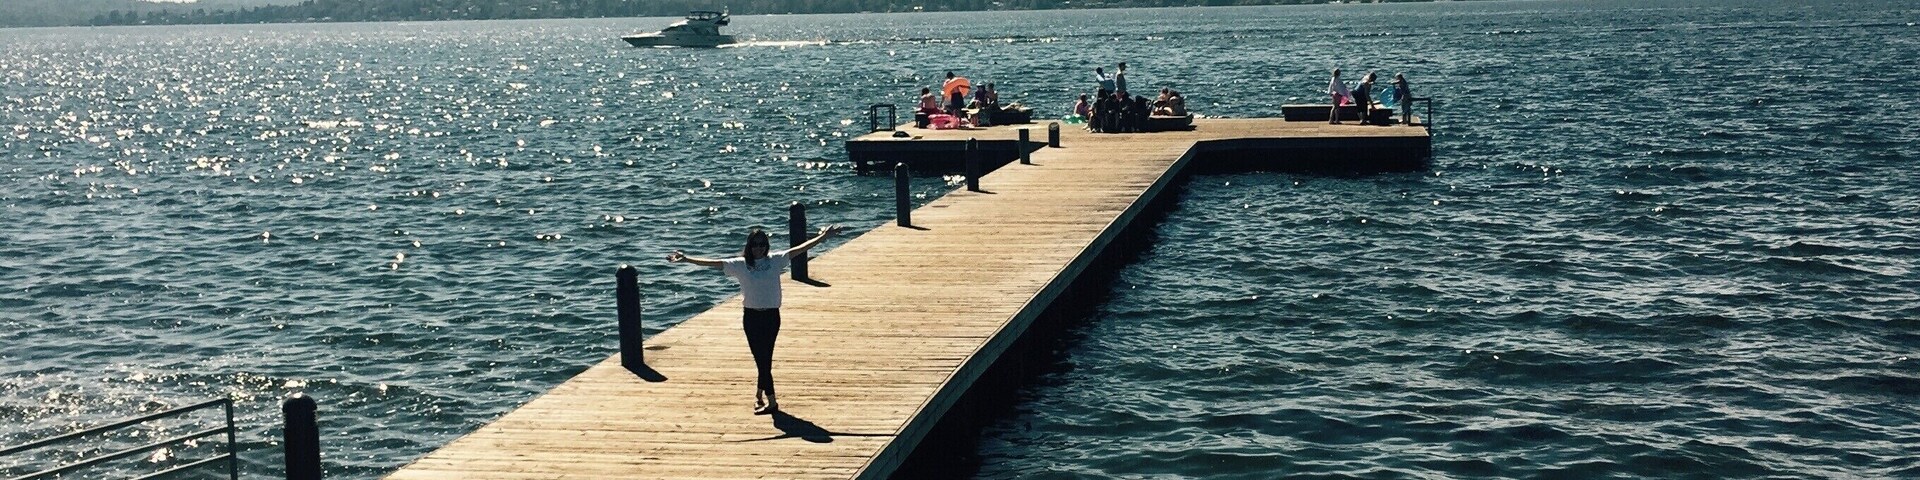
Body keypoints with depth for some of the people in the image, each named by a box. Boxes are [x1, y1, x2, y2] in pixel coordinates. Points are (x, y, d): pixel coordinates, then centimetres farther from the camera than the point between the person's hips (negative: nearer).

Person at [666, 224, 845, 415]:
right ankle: (771, 401, 5)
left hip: (772, 316, 1)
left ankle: (759, 395, 22)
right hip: (752, 318, -1)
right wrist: (686, 259, -9)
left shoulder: (775, 260, 0)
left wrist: (823, 236, -8)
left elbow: (799, 249, -3)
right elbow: (713, 262, -4)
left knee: (764, 358, 7)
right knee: (763, 359, -2)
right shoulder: (740, 264, -2)